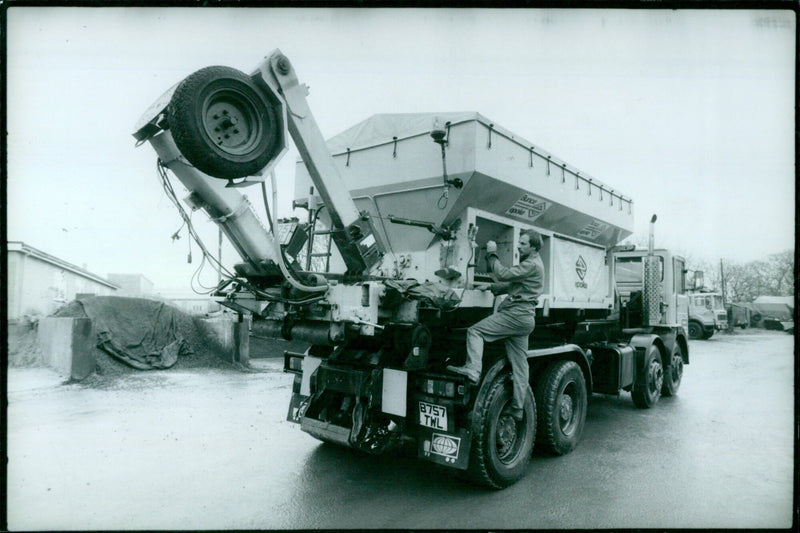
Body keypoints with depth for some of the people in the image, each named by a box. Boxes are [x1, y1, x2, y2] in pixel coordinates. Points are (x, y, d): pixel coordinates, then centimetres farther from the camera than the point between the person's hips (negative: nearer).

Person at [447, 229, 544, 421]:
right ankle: (517, 409, 13)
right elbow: (510, 285, 25)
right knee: (520, 365, 9)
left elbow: (503, 274, -16)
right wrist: (490, 287, 13)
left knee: (475, 331, -12)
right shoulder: (532, 263, 25)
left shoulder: (532, 264, -8)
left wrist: (492, 254, -5)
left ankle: (472, 370, -24)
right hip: (525, 319, 10)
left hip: (516, 314, -10)